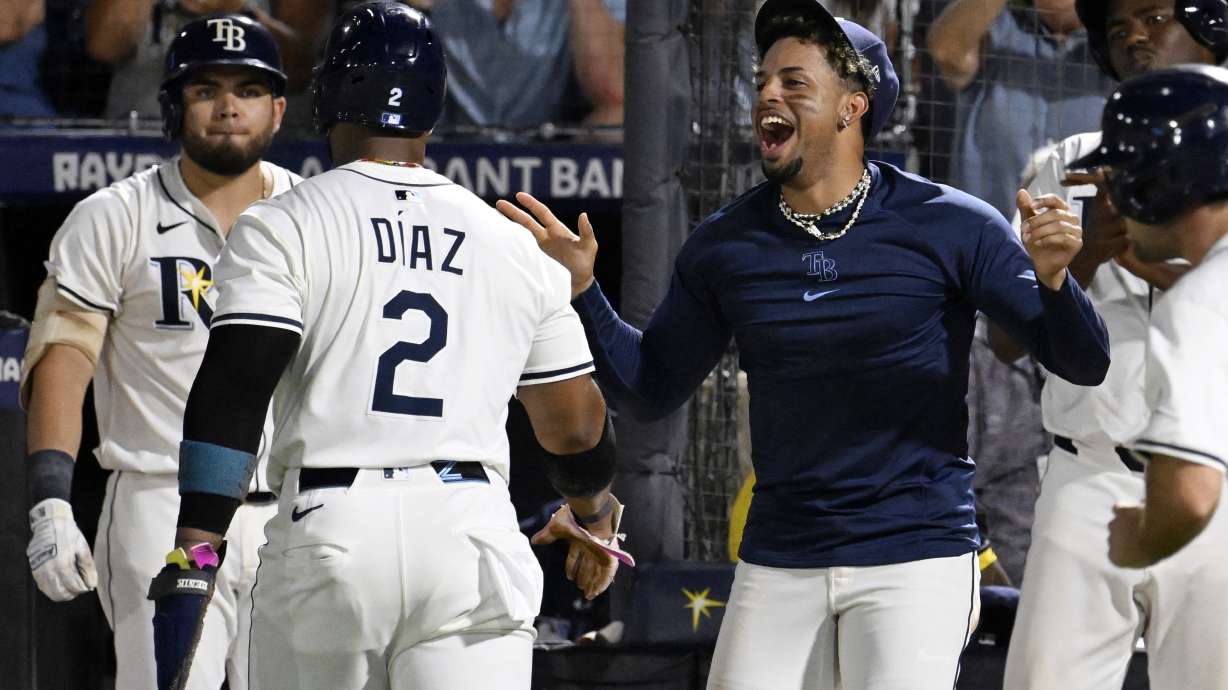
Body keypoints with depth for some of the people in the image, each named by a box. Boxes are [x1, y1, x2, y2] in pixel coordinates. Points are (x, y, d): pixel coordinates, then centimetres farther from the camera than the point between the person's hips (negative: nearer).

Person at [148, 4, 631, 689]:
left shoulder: (281, 227, 3)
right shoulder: (514, 246, 13)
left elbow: (232, 393, -9)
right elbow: (576, 427, 19)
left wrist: (192, 562, -13)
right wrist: (594, 516, 40)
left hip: (328, 530, -2)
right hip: (473, 535, 2)